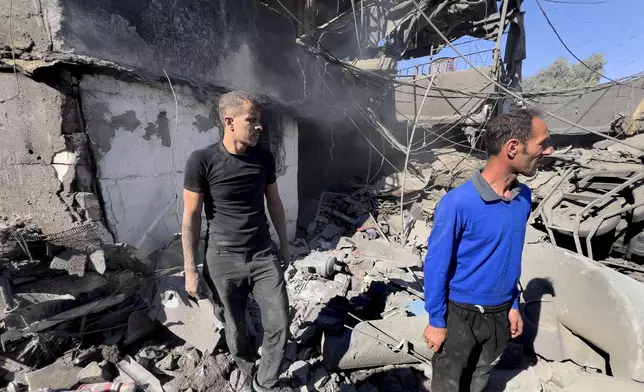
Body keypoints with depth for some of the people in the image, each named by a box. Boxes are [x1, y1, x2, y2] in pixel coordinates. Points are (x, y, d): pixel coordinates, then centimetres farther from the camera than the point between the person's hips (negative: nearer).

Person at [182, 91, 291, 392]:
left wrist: (284, 245, 14)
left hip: (264, 255, 3)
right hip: (223, 259, -2)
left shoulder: (264, 158, -1)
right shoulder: (201, 161, -13)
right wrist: (190, 269, -4)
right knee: (236, 329, 15)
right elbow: (191, 216, -6)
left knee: (279, 325, 5)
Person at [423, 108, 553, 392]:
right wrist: (436, 321, -11)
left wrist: (513, 305, 12)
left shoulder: (524, 197, -6)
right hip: (460, 314, -5)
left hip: (500, 314, 6)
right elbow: (436, 266, -18)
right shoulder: (457, 204, -27)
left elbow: (513, 257, 8)